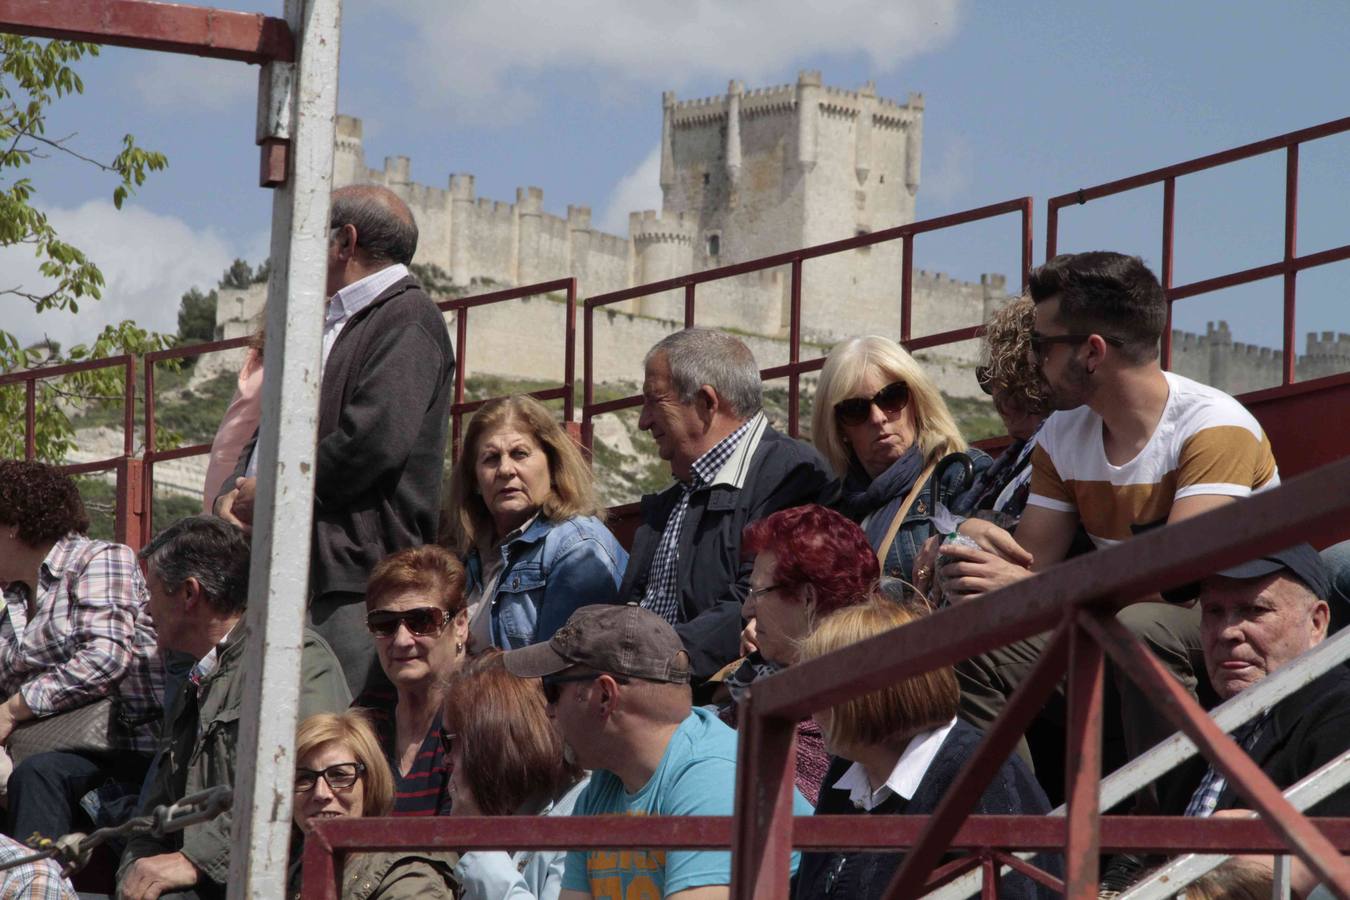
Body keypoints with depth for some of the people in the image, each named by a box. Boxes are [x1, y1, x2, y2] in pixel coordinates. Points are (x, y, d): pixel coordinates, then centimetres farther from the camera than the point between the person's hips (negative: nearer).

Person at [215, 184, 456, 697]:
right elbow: (270, 435, 26)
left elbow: (375, 442, -19)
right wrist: (232, 496, 3)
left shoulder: (408, 319, -4)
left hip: (356, 580, -9)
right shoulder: (329, 324, 26)